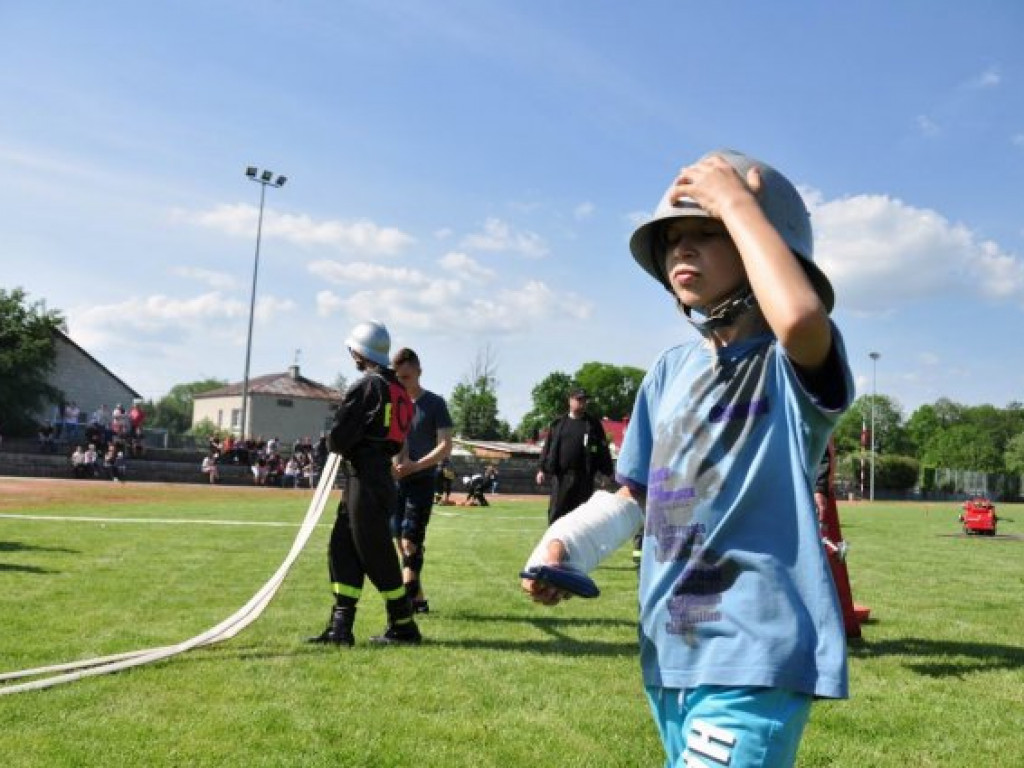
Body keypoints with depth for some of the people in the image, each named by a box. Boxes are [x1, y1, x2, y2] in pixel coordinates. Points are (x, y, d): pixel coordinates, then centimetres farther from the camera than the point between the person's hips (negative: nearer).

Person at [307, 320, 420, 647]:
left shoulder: (366, 386, -13)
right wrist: (352, 445, 12)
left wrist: (336, 442, 7)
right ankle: (340, 627, 13)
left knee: (376, 554, 0)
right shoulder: (398, 389, 15)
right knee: (342, 548, 12)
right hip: (382, 476, 9)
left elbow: (338, 438, -16)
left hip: (365, 481, -9)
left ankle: (403, 627, 9)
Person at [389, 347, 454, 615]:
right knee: (401, 541, 8)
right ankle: (418, 599, 17)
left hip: (422, 481, -5)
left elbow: (445, 445, -10)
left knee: (411, 541, -12)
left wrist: (415, 466, -22)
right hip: (394, 481, 5)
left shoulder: (434, 403, -3)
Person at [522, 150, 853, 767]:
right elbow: (634, 495, 14)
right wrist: (565, 545, -4)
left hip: (757, 653, -6)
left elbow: (801, 317, -36)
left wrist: (736, 202, -23)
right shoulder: (671, 371, 9)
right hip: (672, 650, 7)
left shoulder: (794, 362, -10)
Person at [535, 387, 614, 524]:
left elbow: (603, 450, 3)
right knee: (556, 512, 1)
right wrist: (542, 469, 1)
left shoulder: (593, 424, 6)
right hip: (560, 476, 1)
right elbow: (548, 447, 10)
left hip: (584, 477, -1)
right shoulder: (558, 424, 11)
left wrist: (608, 472, -3)